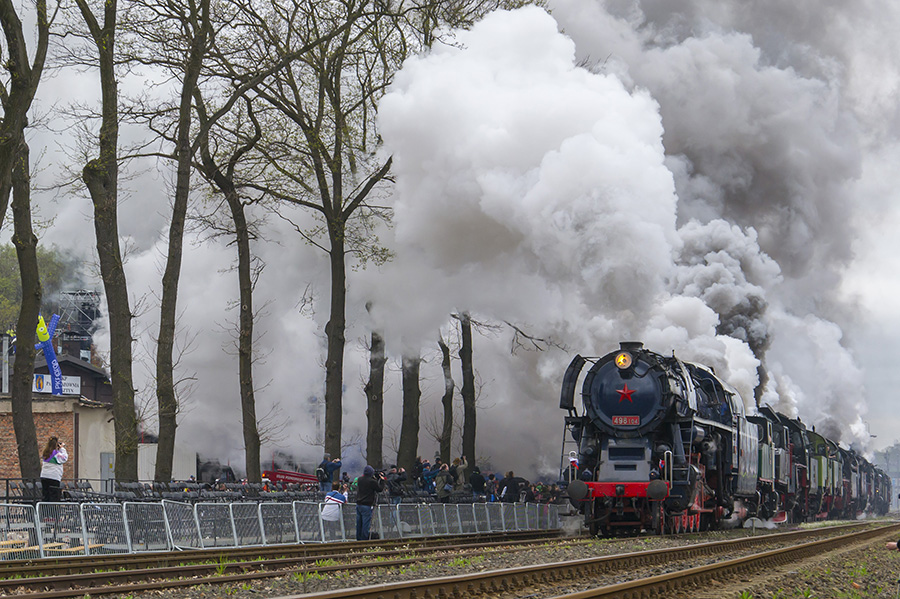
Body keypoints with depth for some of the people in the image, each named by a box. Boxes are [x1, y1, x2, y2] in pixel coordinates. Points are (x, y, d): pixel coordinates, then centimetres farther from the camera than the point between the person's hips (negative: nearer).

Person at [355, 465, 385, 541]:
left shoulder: (359, 479, 6)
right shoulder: (372, 481, -15)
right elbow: (380, 489, -5)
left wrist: (376, 478, 18)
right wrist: (382, 480, 6)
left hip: (359, 504, 7)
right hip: (367, 506, -7)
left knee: (359, 523, 12)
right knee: (366, 524, -3)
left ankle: (358, 539, 18)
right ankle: (364, 540, -2)